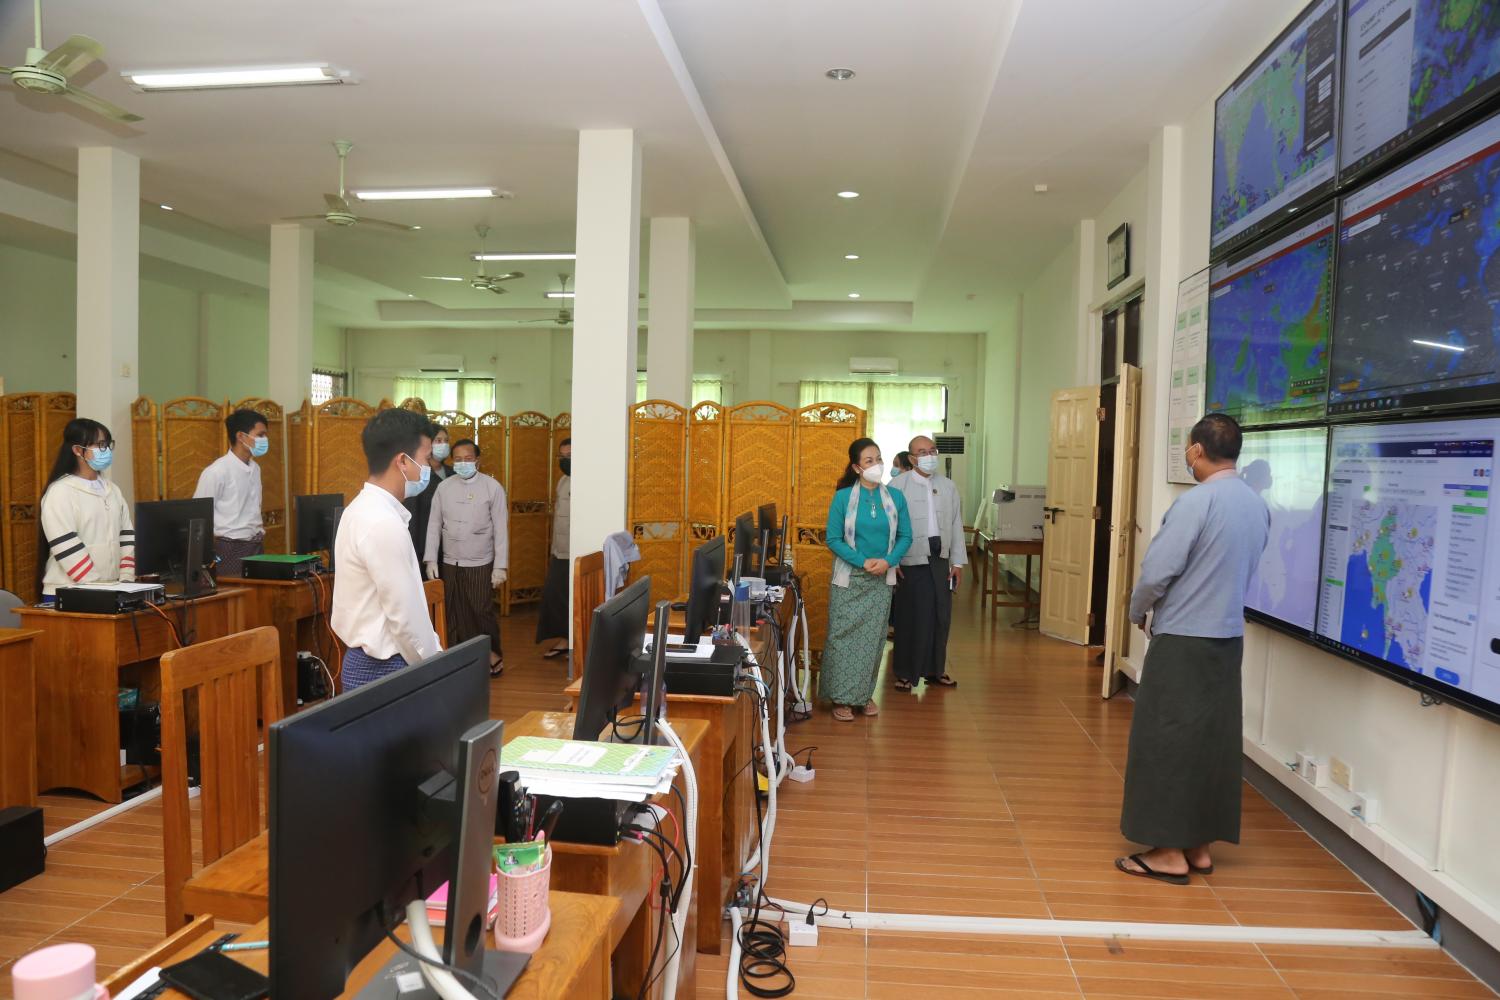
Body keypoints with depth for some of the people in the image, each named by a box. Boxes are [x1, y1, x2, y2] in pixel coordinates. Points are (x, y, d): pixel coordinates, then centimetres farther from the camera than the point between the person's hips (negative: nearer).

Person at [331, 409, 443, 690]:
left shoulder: (366, 509, 8)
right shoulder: (383, 523, -23)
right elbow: (405, 615, -21)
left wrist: (434, 653, 11)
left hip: (372, 659, 9)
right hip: (385, 668, -9)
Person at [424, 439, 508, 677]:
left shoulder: (492, 487, -7)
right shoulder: (443, 487, 2)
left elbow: (501, 529, -7)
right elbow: (434, 525, 5)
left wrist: (500, 566, -10)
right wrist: (431, 560, 0)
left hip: (481, 563, -3)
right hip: (450, 563, 3)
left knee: (482, 611, 2)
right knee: (454, 614, 9)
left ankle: (493, 653, 22)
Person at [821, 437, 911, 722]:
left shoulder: (895, 497, 1)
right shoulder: (843, 497, -6)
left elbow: (905, 536, 4)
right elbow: (833, 539, -7)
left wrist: (888, 561, -13)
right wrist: (863, 562, -18)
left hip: (882, 580, 3)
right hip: (849, 578, -2)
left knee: (873, 638, 8)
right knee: (843, 636, 0)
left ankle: (865, 694, 22)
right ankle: (841, 697, 10)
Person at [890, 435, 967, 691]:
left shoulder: (948, 486, 11)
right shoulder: (898, 485, -4)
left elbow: (956, 525, 11)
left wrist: (958, 562, 8)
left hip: (940, 560, 5)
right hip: (911, 561, -4)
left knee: (941, 616, 10)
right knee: (910, 617, 2)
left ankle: (934, 670, 25)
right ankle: (906, 673, 16)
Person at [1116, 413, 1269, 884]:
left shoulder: (1196, 501, -18)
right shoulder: (1257, 505, 5)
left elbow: (1158, 570, -17)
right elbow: (1241, 570, 12)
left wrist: (1138, 613, 0)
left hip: (1183, 640, -7)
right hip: (1229, 637, 7)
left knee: (1167, 742, 3)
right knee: (1214, 741, 13)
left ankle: (1170, 851, 10)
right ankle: (1200, 845, 23)